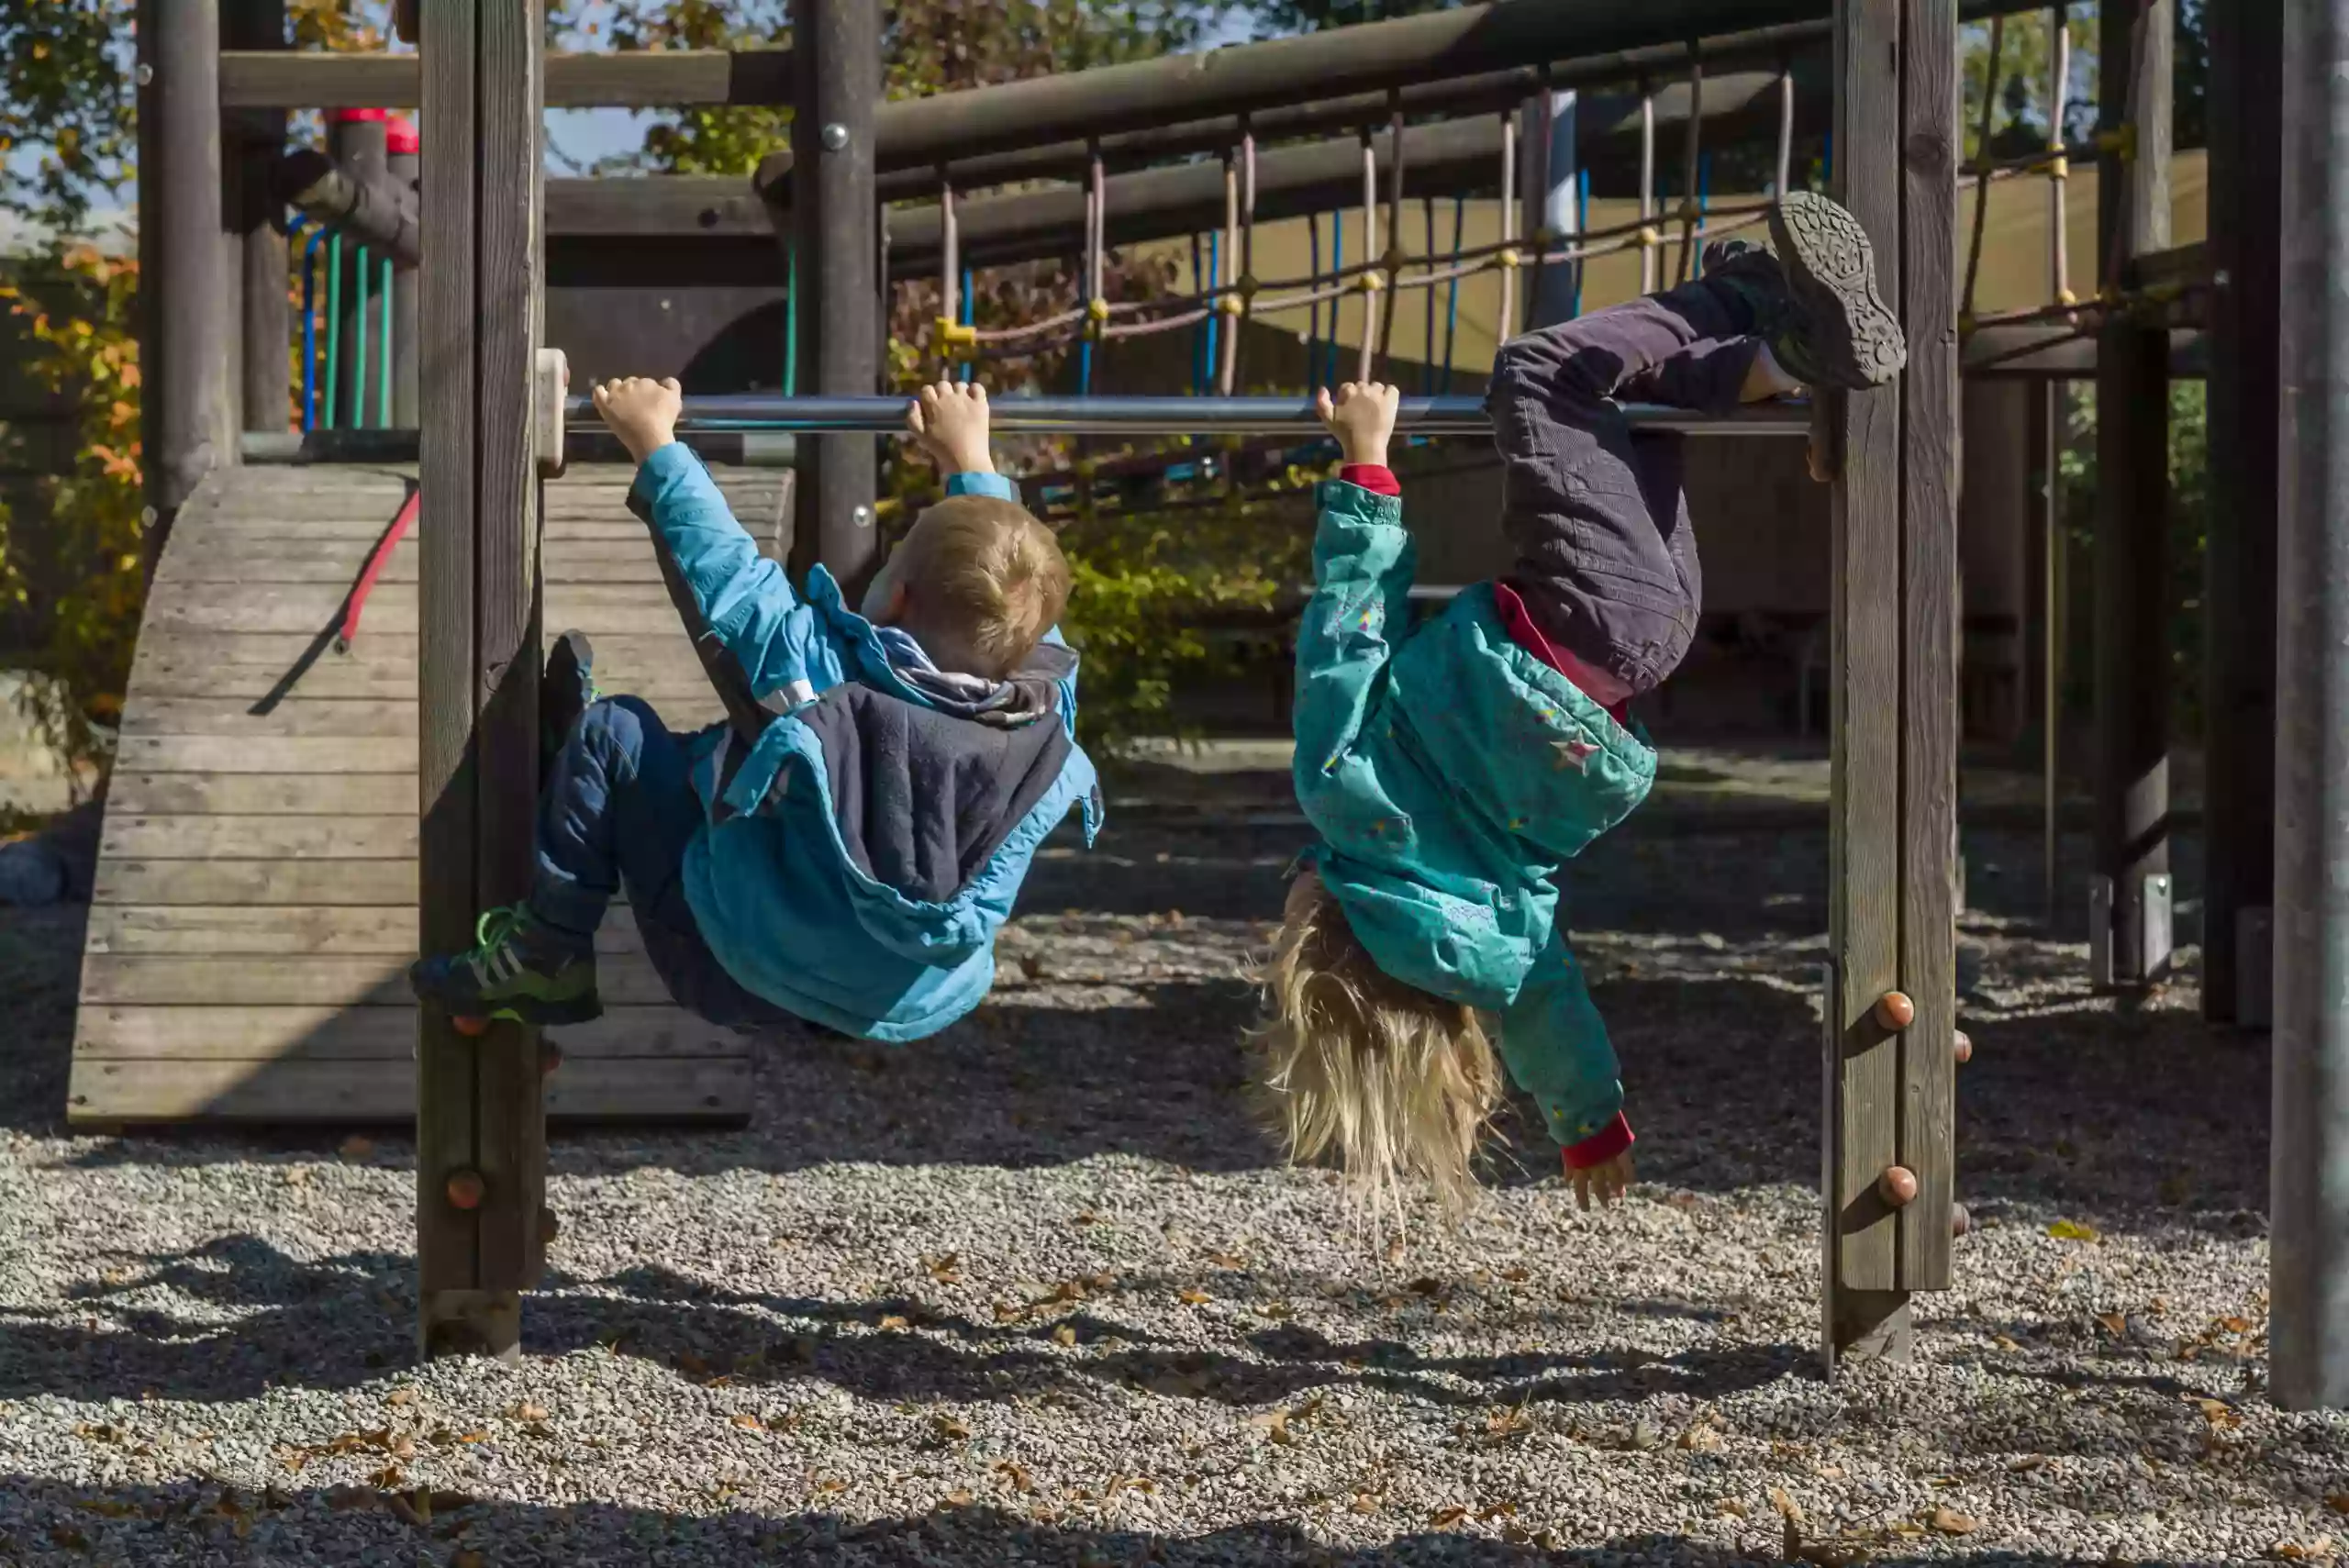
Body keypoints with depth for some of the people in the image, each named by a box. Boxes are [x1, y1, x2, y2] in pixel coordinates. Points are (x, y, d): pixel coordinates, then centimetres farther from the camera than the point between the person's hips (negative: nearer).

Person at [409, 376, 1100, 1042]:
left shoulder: (822, 679, -31)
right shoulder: (1048, 708, -20)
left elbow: (723, 567, -15)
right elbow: (1011, 569, 1)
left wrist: (655, 446, 1)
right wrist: (971, 463, 17)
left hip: (746, 985, -5)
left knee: (612, 731, 3)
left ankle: (545, 959, 14)